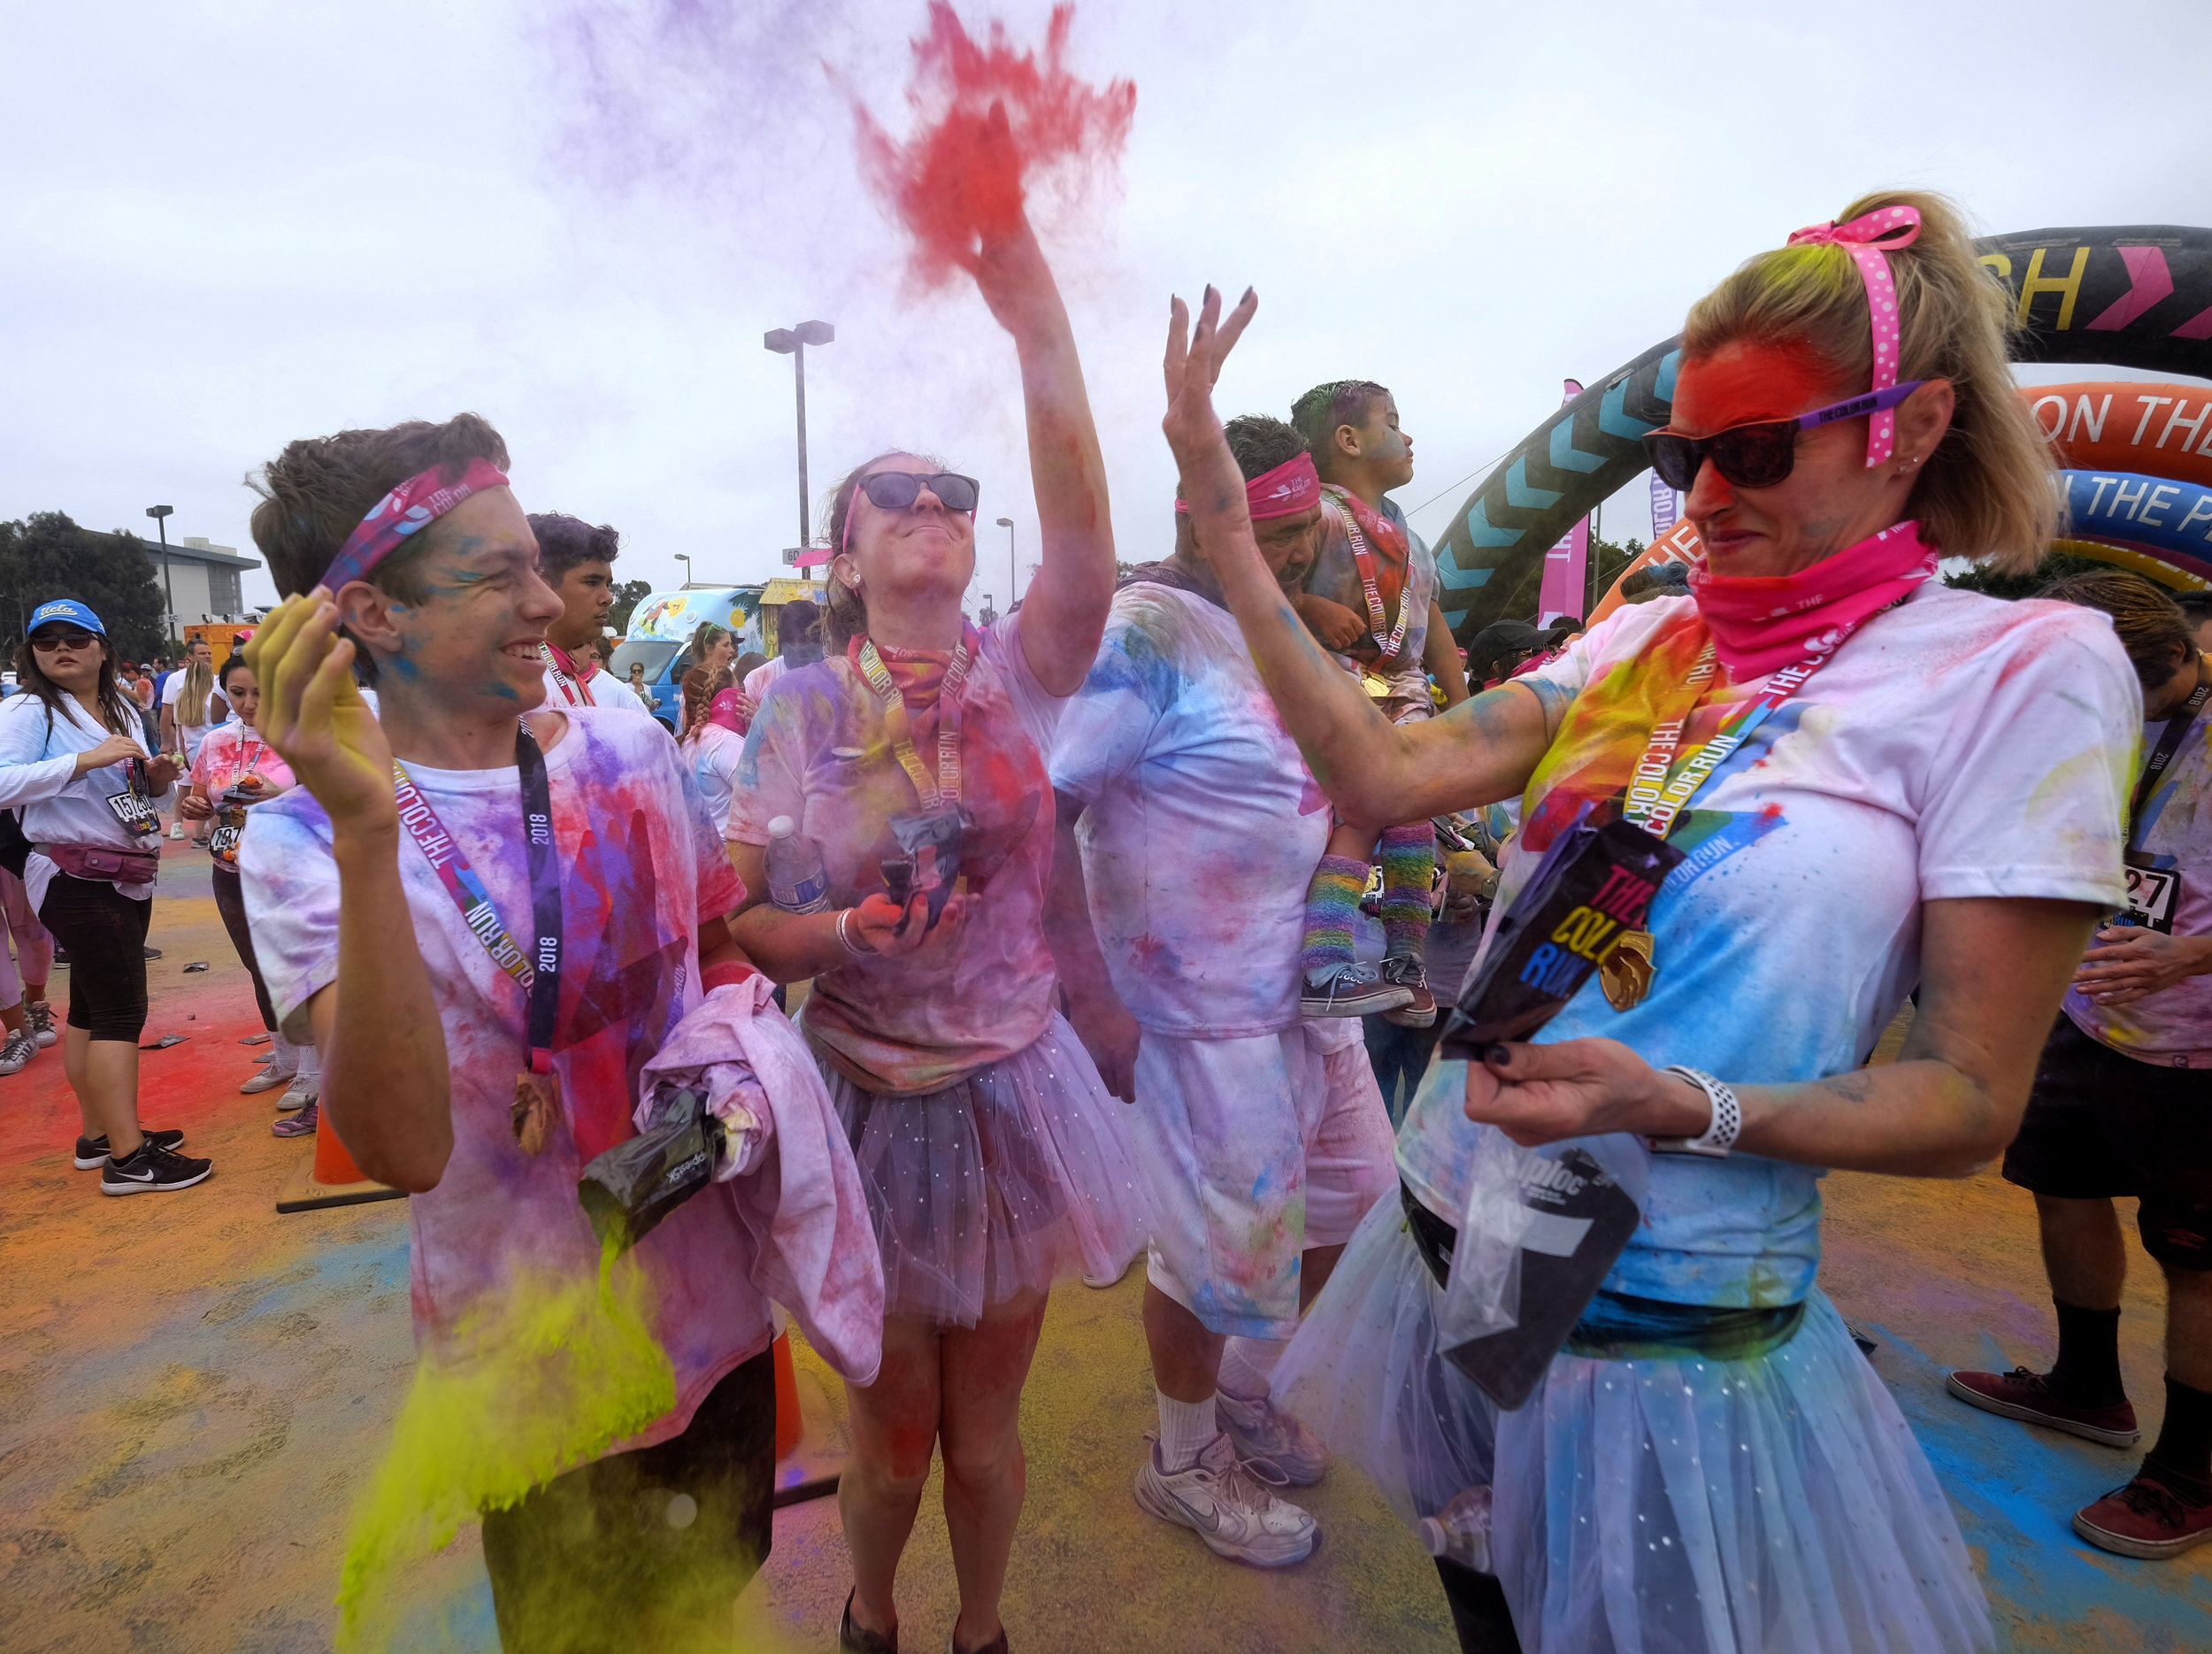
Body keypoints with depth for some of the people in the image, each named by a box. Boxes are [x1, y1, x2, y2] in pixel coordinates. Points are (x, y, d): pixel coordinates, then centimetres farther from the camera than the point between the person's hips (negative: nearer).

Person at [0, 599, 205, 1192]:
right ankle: (129, 1156, -11)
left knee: (91, 1008, 14)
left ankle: (99, 1135, 22)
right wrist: (87, 759, -27)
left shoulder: (124, 710, 15)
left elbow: (147, 802, 22)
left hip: (128, 877, 8)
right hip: (77, 879, -8)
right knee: (121, 1009, -12)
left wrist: (160, 780, 1)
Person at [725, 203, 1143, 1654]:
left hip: (1016, 1092, 1)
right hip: (872, 1103, 0)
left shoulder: (1020, 676, -6)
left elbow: (1082, 547, -27)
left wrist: (1040, 326, -35)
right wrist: (848, 929, -25)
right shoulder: (801, 707, -7)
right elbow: (750, 926, -5)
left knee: (988, 1425, 18)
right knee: (894, 1427, 17)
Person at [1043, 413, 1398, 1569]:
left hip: (1305, 988, 9)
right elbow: (1033, 813, -25)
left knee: (1349, 1197, 22)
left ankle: (1240, 1392, 47)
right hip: (1206, 1014, -9)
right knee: (1224, 1250, 8)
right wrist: (1093, 1000, -25)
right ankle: (1184, 1464, 38)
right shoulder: (1145, 631, -20)